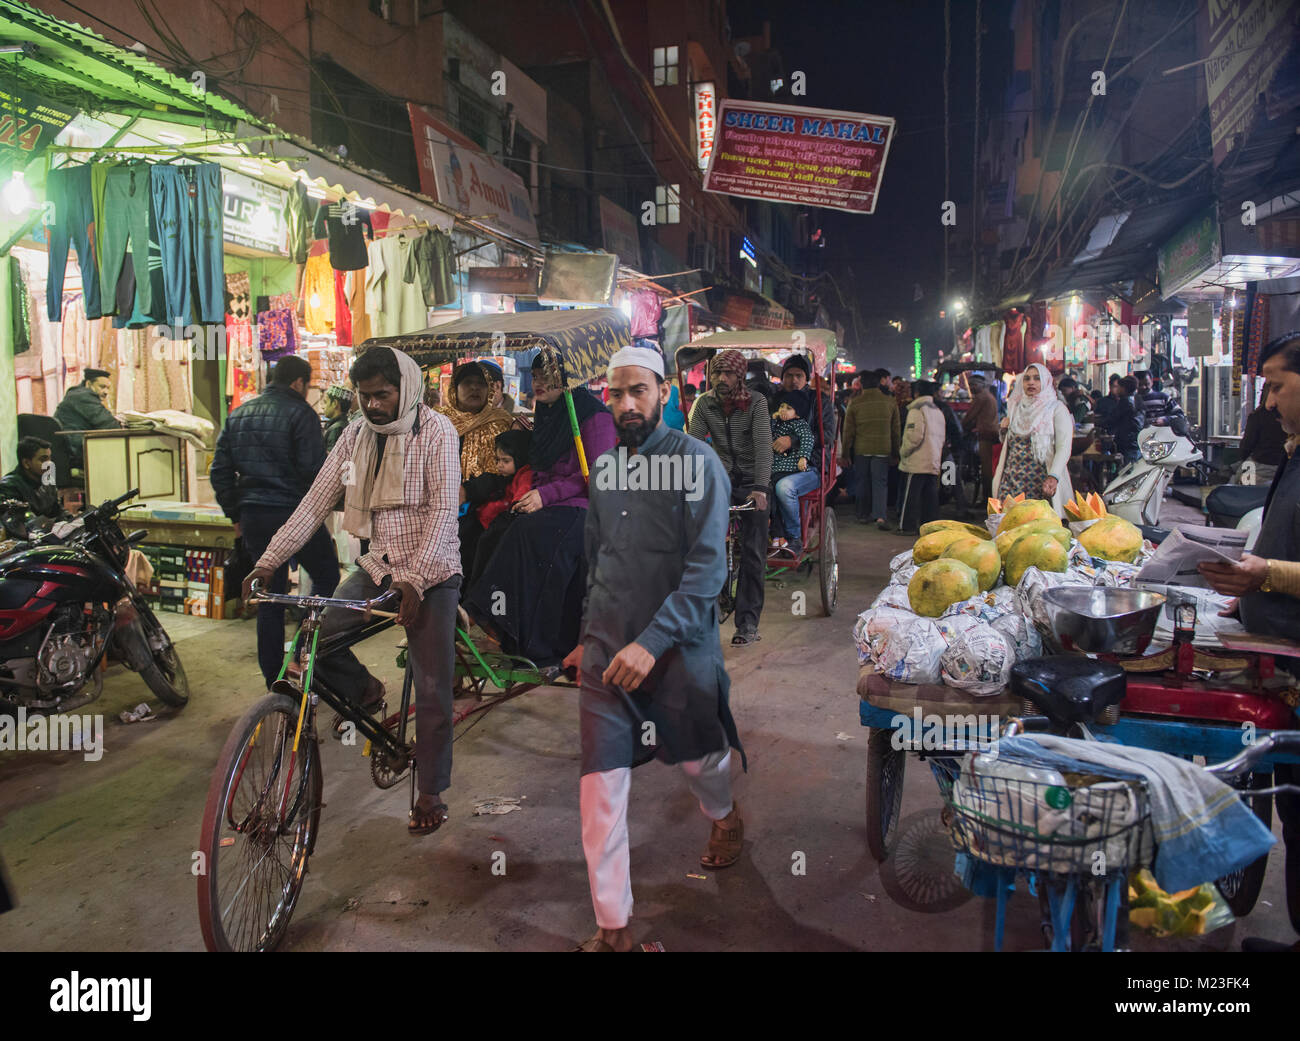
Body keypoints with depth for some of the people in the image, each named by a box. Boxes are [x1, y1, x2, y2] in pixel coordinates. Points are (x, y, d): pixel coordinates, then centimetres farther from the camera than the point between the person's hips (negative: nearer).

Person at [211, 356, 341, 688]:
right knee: (327, 580, 12)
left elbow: (220, 471, 13)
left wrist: (236, 514, 18)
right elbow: (314, 469, -16)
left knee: (269, 595, 13)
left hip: (253, 518, 7)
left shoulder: (238, 414, 14)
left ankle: (274, 679, 18)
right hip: (294, 513, -6)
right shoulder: (300, 413, -7)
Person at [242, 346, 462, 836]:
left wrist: (415, 580, -28)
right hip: (376, 568, 5)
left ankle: (431, 792, 16)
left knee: (432, 689, -1)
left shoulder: (436, 431, -11)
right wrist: (267, 562, -5)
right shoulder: (355, 436, 4)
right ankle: (362, 691, 17)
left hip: (430, 574, -4)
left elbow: (443, 510, -19)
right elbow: (316, 502, 3)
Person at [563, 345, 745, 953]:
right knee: (600, 787, -1)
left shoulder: (696, 462, -10)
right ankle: (613, 927, 13)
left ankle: (725, 818, 54)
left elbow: (707, 567, -18)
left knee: (697, 757, 18)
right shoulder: (605, 467, 8)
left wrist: (652, 642, -26)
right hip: (606, 652, 4)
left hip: (677, 649, -4)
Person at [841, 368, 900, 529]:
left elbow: (848, 431, 1)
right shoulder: (890, 402, 2)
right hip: (883, 449, 0)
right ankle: (881, 516, -14)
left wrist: (846, 454, 7)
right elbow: (896, 430, 7)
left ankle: (863, 515, 20)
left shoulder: (854, 403, -2)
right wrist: (895, 452, 16)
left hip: (861, 449, 0)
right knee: (880, 482, 1)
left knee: (862, 482, 12)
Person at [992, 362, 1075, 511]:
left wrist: (1053, 477, -26)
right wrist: (1004, 430, 5)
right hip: (1012, 481, 4)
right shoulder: (1016, 407, 15)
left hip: (1041, 482, -4)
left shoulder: (1057, 409, -1)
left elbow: (1064, 447, -12)